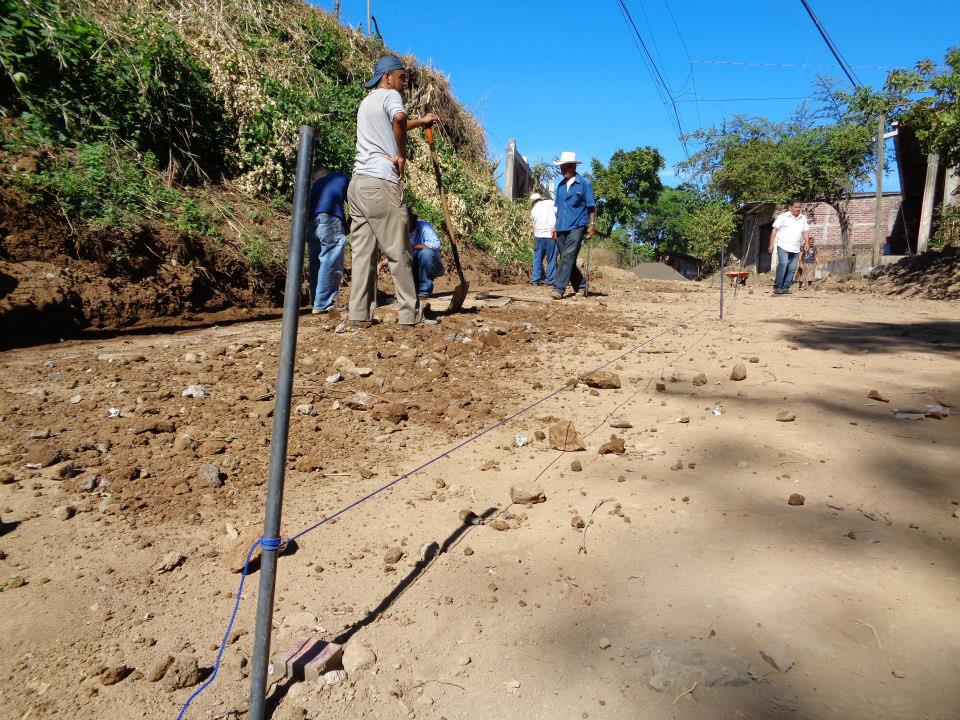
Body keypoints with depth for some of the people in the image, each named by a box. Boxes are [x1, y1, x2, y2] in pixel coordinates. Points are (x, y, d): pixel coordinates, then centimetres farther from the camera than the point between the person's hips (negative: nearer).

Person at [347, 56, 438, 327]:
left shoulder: (366, 102, 28)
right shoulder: (390, 95, 1)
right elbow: (399, 120, -23)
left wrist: (421, 121, 57)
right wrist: (402, 155, -9)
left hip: (357, 182, 8)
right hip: (381, 183, -8)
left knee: (363, 251, 5)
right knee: (398, 252, -5)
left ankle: (359, 314, 2)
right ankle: (409, 314, -2)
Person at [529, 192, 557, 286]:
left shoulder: (533, 210, 11)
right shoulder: (550, 203, 3)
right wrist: (555, 229, 3)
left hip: (539, 236, 2)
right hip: (551, 236, -2)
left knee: (537, 259, 12)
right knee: (551, 259, 4)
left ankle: (535, 280, 11)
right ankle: (550, 280, 5)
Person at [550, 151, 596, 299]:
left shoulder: (584, 183, 0)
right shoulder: (560, 184, 15)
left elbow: (591, 206, 1)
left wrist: (592, 224, -6)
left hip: (577, 227, -6)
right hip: (561, 228, 6)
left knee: (568, 257, -17)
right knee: (566, 259, 8)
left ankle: (559, 288, -22)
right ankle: (581, 286, 23)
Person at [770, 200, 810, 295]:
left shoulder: (803, 218, 16)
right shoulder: (783, 216, 2)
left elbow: (805, 232, 18)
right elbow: (775, 230, -1)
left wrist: (807, 243, 3)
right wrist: (771, 244, -7)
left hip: (795, 248, 5)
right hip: (783, 246, -5)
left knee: (792, 268, 2)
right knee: (783, 264, -20)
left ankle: (785, 288, 8)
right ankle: (777, 286, -16)